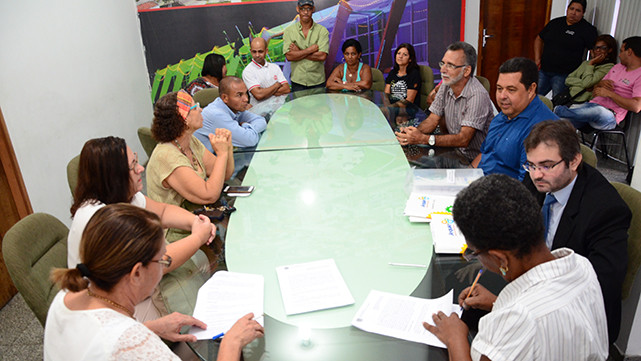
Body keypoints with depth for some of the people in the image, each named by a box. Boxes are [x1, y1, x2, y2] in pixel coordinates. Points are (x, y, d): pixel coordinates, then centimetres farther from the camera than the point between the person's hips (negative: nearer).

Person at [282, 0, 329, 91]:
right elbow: (289, 56, -10)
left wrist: (299, 52, -12)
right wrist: (310, 50, -13)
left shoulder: (322, 30, -2)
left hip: (318, 81, 0)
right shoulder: (289, 30, 1)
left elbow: (322, 56, -14)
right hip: (297, 81, 0)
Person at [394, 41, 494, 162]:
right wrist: (414, 132, -20)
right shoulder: (446, 86, 1)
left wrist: (424, 139, -36)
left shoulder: (477, 96, -23)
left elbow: (463, 139, -28)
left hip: (476, 161, -6)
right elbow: (432, 120, 2)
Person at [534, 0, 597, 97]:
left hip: (563, 75, -4)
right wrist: (537, 59, 8)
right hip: (543, 70, 5)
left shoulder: (587, 29, -1)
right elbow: (539, 39, 21)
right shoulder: (555, 22, 13)